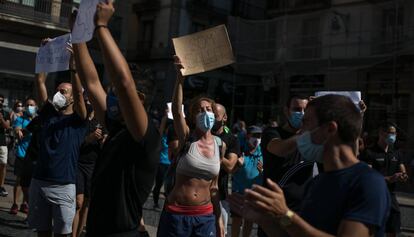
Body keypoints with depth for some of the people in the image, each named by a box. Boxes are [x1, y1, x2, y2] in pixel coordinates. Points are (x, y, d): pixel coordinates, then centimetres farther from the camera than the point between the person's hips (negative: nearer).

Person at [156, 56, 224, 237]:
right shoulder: (187, 138, -6)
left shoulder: (219, 145, 3)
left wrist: (218, 218, 10)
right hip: (176, 214, -3)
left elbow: (214, 185, 10)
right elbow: (176, 110, -26)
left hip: (205, 217, 3)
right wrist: (180, 79, -40)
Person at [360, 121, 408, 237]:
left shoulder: (395, 154, 14)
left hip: (390, 196, 6)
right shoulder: (369, 153, -7)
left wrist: (403, 176, -12)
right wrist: (389, 179, -27)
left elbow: (403, 173, 14)